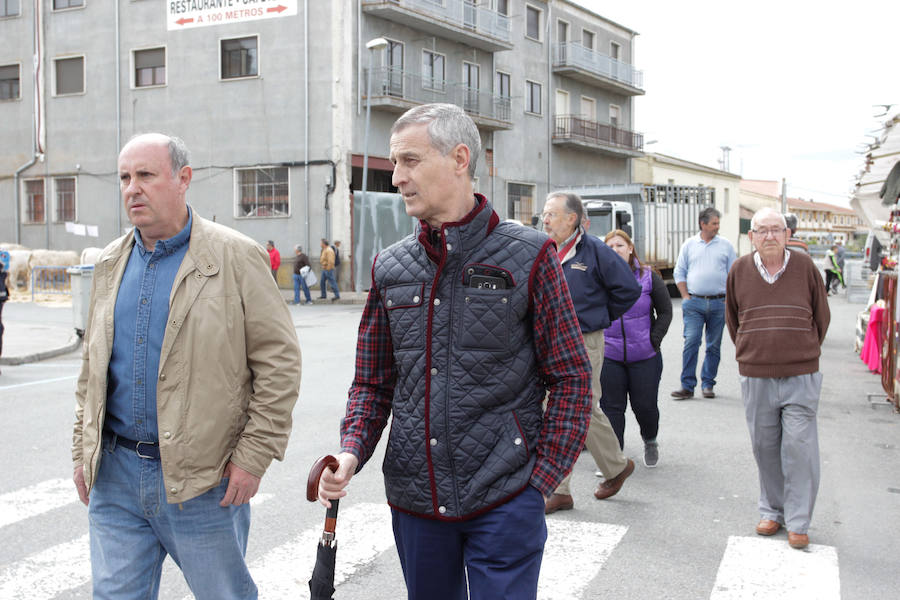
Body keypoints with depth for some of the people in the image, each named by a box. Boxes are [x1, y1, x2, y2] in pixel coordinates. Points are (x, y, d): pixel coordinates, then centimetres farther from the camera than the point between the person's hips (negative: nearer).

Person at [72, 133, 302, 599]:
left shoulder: (236, 257, -8)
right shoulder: (111, 263, 11)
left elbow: (279, 360, -10)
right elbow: (92, 365, 18)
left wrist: (253, 456, -13)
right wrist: (83, 451, 13)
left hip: (202, 480, -5)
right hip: (115, 472, 5)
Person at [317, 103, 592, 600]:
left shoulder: (528, 256, -6)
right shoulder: (389, 268, 6)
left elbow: (570, 377, -4)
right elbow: (373, 382, 12)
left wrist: (540, 480, -9)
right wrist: (351, 451, -6)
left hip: (504, 502, -4)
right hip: (414, 498, 5)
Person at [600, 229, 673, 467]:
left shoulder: (648, 277, 1)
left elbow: (665, 312, 6)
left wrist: (654, 340, -3)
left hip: (644, 356, 0)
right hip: (609, 357, 0)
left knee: (644, 405, 6)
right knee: (611, 407, 2)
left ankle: (650, 442, 36)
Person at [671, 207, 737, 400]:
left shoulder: (726, 245, 7)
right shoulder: (689, 245, 7)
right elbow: (679, 273, 10)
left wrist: (729, 300, 0)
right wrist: (685, 297, 1)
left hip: (718, 303, 1)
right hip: (694, 302, -1)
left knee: (714, 346, 5)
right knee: (691, 343, -9)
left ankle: (708, 384, 16)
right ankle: (687, 385, -7)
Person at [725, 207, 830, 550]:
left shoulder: (804, 267, -1)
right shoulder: (739, 270, 2)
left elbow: (822, 316, 10)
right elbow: (732, 319, 16)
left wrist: (805, 353, 13)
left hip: (801, 377, -2)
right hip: (755, 377, 2)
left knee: (799, 447, -4)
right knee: (765, 447, 10)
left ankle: (798, 523, 6)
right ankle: (772, 512, 25)